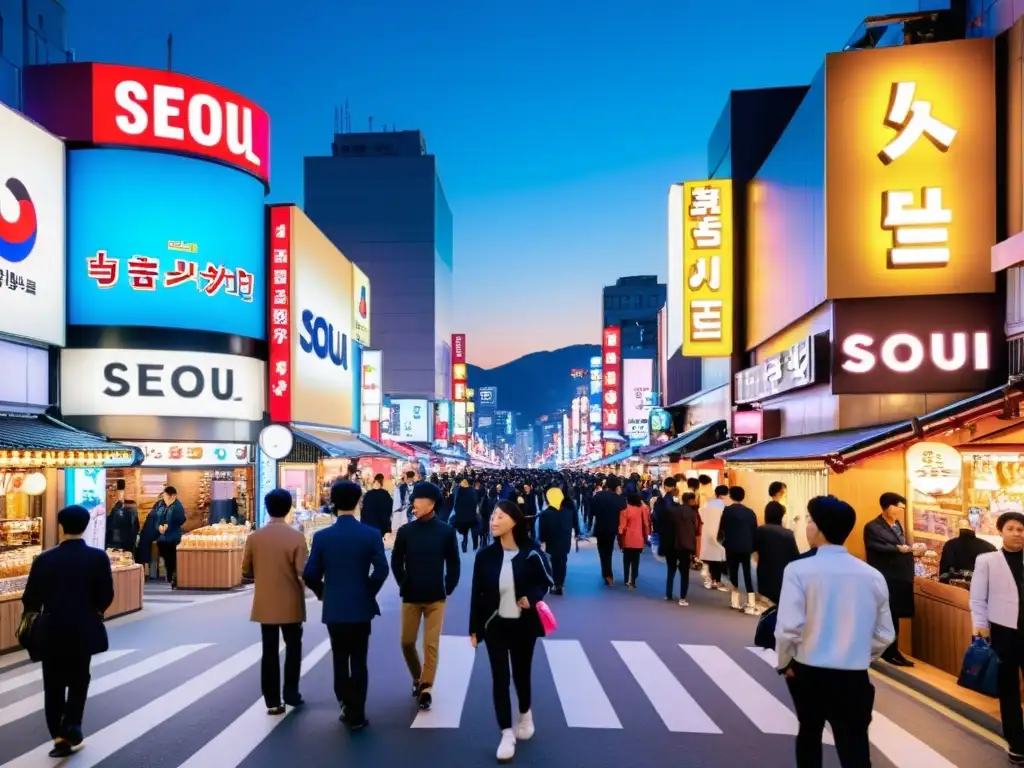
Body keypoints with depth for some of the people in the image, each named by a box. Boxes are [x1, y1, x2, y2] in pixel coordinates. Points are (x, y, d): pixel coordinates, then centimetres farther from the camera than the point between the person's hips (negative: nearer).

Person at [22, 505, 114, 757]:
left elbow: (30, 598, -4)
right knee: (79, 680, 19)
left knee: (53, 684, 12)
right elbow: (107, 596, -7)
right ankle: (72, 726, 9)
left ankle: (60, 737, 12)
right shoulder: (98, 557, -10)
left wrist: (39, 613, 18)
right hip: (83, 629, 0)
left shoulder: (44, 559, -7)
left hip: (51, 630, 0)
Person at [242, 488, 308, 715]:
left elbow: (246, 571, 2)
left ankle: (272, 701, 11)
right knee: (293, 647, 16)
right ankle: (291, 693, 19)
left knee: (269, 651, 8)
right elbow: (302, 573, -15)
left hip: (265, 603, 2)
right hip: (291, 603, -2)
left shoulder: (254, 537, -5)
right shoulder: (296, 537, -14)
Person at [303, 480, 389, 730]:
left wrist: (323, 593, 11)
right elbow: (381, 570, -14)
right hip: (361, 607, 0)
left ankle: (347, 707, 18)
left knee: (340, 660, 15)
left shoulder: (321, 536, -6)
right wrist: (369, 592, 3)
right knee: (359, 661, 9)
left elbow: (310, 575, -7)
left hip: (334, 608, 1)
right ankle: (356, 714, 14)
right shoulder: (371, 534, -8)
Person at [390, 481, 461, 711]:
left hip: (436, 597, -2)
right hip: (411, 597, 2)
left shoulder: (446, 531, -6)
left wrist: (448, 588, -3)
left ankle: (426, 688, 10)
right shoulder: (405, 531, -4)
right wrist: (403, 584, 1)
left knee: (431, 644, 0)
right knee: (407, 642, 9)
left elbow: (454, 563, 0)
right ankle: (417, 678, 32)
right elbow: (396, 561, 5)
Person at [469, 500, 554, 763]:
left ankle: (525, 715, 44)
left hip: (523, 625, -1)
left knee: (521, 673, 15)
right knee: (500, 677, 2)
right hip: (495, 624, 1)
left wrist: (532, 597, -20)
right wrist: (474, 628, -1)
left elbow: (546, 581, 0)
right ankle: (507, 734, 14)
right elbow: (477, 594, -2)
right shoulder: (485, 555, -8)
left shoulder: (531, 553, -14)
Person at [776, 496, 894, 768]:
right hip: (854, 677, 2)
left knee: (809, 735, 23)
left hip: (808, 672, -1)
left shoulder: (800, 570, -14)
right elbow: (885, 634, 6)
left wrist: (785, 663, 0)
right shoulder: (873, 576, -1)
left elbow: (788, 628, -18)